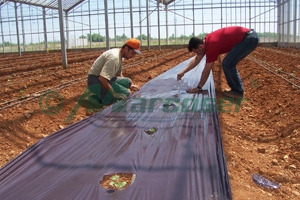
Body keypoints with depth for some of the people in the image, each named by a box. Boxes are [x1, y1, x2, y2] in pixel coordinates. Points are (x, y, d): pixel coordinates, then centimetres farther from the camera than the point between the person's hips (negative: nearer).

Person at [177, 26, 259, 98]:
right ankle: (235, 88, 15)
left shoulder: (211, 46, -21)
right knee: (226, 64, 10)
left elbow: (206, 71, -14)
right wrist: (183, 72, 15)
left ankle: (238, 91, -3)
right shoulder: (206, 41, 6)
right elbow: (196, 59, 18)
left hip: (250, 38, -10)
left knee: (228, 64, -12)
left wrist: (198, 88, -5)